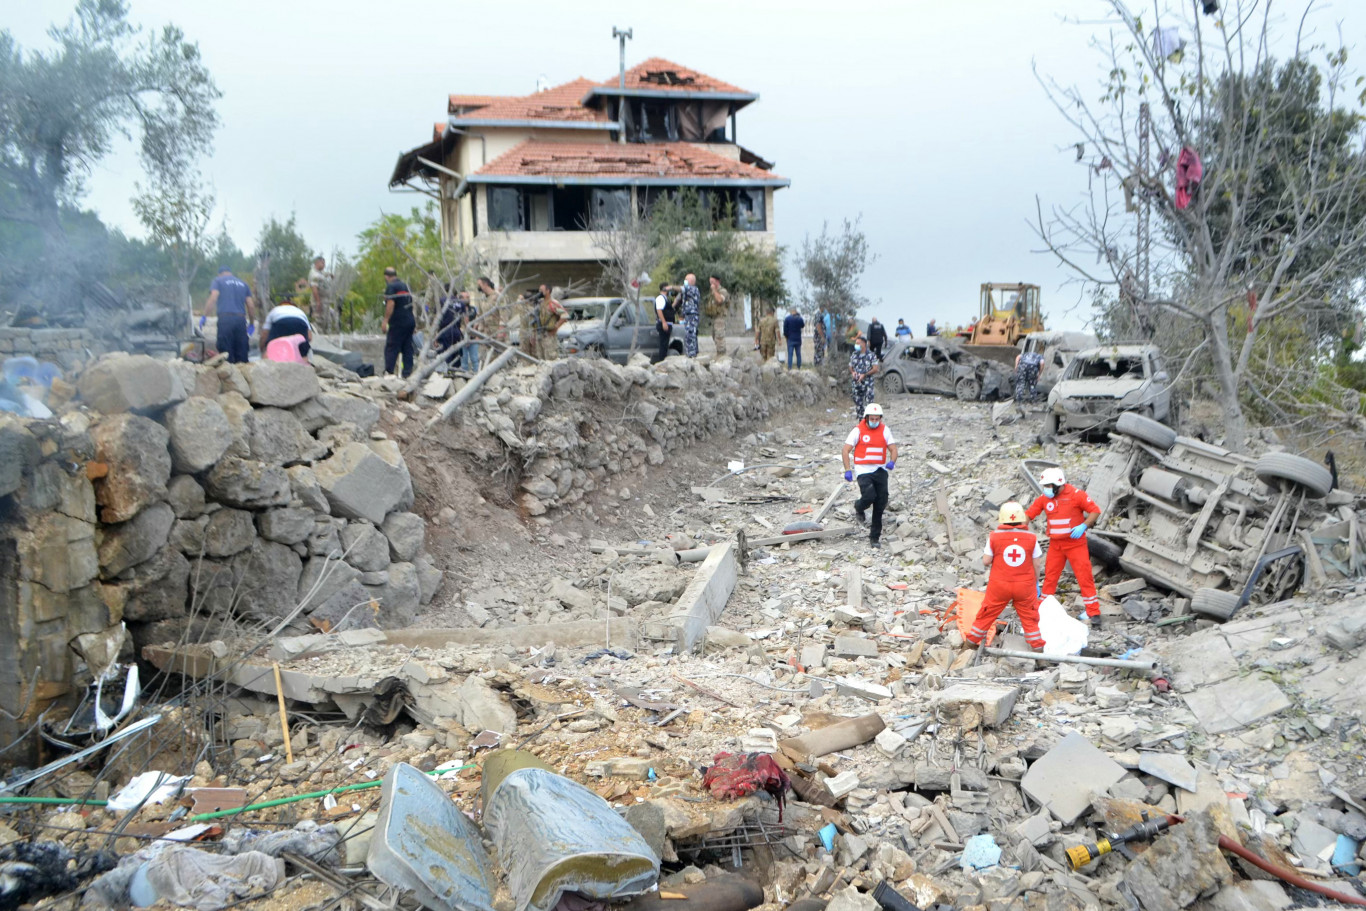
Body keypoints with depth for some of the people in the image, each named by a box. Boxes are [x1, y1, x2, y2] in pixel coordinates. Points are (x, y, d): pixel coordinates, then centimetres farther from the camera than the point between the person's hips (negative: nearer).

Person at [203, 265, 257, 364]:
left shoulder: (218, 280, 10)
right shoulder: (244, 284, 21)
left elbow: (213, 299, -5)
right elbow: (251, 305, 15)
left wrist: (204, 316, -4)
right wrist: (252, 324, 22)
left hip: (225, 318, -3)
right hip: (241, 319, 3)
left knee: (226, 353, -4)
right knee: (241, 354, 4)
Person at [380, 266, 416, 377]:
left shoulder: (391, 287, -7)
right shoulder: (406, 285, 18)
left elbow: (390, 304, -18)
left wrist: (385, 320, -16)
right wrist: (415, 324, 25)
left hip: (398, 323, -8)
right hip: (410, 321, 8)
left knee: (391, 348, -5)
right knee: (407, 349, 8)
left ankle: (388, 372, -9)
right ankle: (407, 374, 6)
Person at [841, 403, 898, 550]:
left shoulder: (885, 430, 5)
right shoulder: (858, 430, -4)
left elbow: (893, 449, 3)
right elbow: (845, 450, -4)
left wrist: (892, 461, -18)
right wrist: (848, 470, -14)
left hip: (880, 470, 4)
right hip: (863, 470, -3)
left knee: (881, 503, 1)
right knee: (869, 496, -24)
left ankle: (875, 537, 13)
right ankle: (859, 507, 15)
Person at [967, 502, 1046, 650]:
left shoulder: (994, 537, -10)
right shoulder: (1031, 538, -6)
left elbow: (986, 561, -7)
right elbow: (1036, 564, -2)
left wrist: (985, 551, 14)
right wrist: (1036, 582, 12)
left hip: (999, 585, 0)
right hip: (1025, 585, 1)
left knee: (987, 614, 13)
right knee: (1029, 617, 14)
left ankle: (972, 640, 24)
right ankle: (1037, 645, 19)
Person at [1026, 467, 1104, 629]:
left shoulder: (1076, 494, -12)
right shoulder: (1044, 498, 1)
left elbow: (1095, 511, -9)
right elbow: (1028, 514, 2)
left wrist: (1084, 526, -23)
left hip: (1076, 543, -4)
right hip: (1055, 544, 4)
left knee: (1085, 578, -4)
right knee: (1050, 577, 8)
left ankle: (1094, 614, 2)